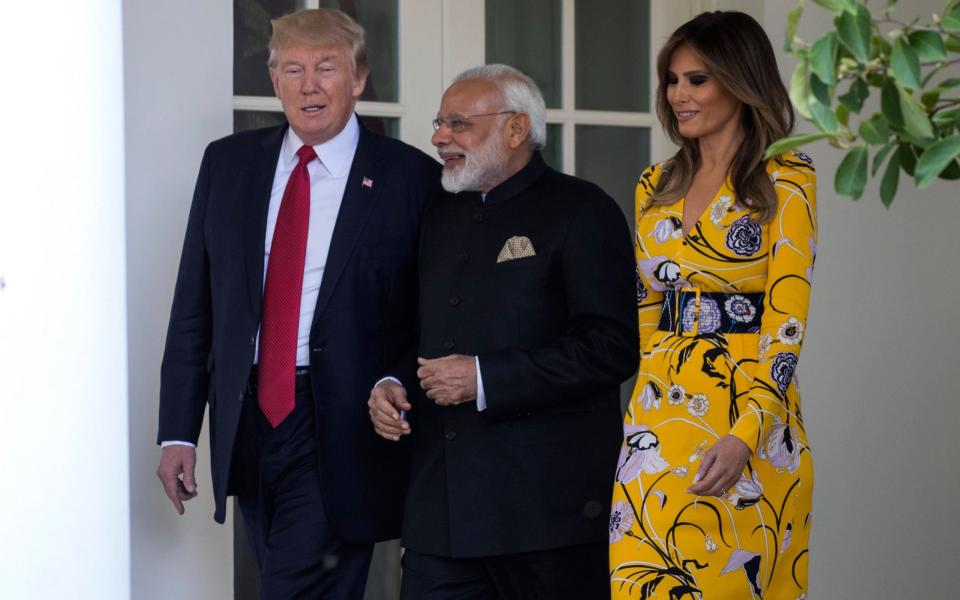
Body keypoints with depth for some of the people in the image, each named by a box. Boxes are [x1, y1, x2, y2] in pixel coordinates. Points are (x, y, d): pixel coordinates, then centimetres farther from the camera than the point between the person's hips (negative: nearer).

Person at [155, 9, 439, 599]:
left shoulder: (410, 177, -4)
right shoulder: (228, 163, 7)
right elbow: (194, 307, 8)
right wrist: (179, 430, 4)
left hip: (339, 435, -4)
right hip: (247, 421, 5)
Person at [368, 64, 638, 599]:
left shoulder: (581, 211, -4)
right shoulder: (442, 219, 19)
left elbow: (611, 349, -15)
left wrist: (485, 380, -17)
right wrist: (388, 386, 6)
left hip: (548, 503, -6)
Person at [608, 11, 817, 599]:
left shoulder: (786, 181, -6)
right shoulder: (656, 186, 12)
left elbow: (785, 321, -12)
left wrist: (747, 435, -22)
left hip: (747, 415, -5)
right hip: (659, 414, 5)